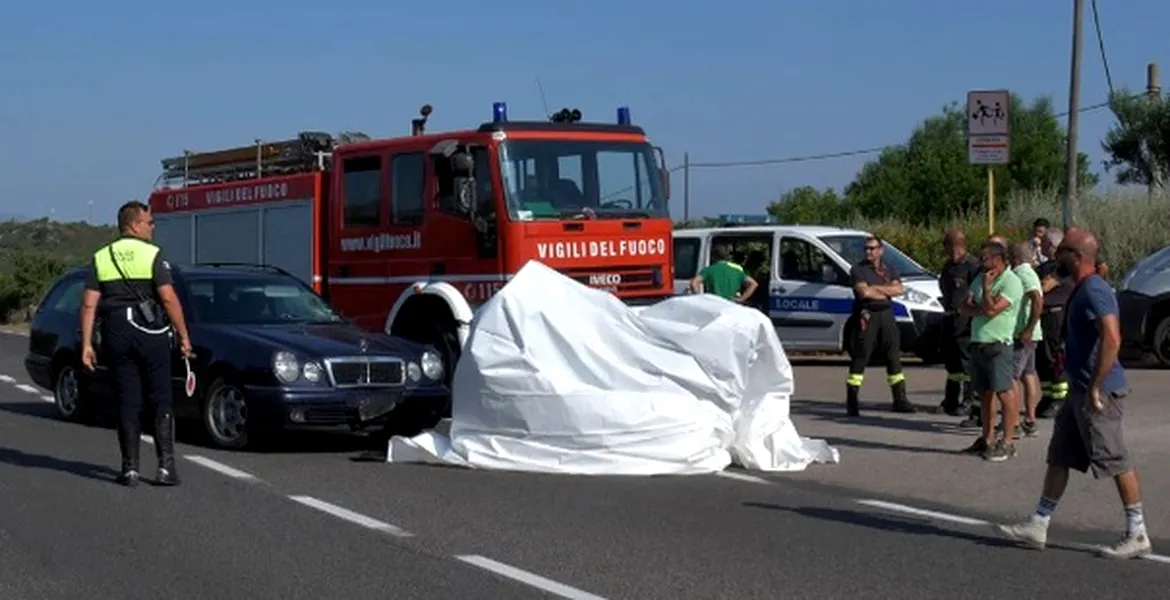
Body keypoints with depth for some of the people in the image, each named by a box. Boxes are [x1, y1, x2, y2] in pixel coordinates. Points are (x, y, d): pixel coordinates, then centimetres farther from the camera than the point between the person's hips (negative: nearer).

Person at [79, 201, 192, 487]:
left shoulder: (101, 258, 7)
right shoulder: (153, 255, -4)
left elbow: (89, 305, 1)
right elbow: (168, 298, -12)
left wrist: (86, 344, 3)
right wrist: (183, 335, -6)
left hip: (116, 334, 3)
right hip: (150, 332, -3)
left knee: (127, 402, 7)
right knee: (160, 400, 5)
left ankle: (130, 468, 6)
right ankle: (166, 465, -1)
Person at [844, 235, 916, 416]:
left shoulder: (888, 270, 15)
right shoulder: (858, 269, 0)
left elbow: (898, 289, -2)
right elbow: (864, 292, -15)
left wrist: (875, 288, -11)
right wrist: (886, 291, -4)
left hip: (886, 315, 5)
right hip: (866, 316, -5)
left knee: (894, 357, 7)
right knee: (859, 358, -5)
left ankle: (900, 400, 14)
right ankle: (852, 402, -2)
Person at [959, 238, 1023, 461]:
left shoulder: (1011, 282, -10)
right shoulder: (981, 278, 15)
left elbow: (992, 309, -20)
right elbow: (966, 307, 10)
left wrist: (986, 286, -9)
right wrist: (982, 309, -9)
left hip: (998, 344, -8)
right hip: (978, 342, 8)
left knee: (1004, 392, -8)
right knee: (985, 393, 12)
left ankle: (1007, 442, -6)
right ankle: (987, 439, 20)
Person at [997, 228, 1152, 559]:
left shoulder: (1093, 291, -19)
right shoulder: (1082, 289, 14)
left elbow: (1112, 339, -28)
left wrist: (1095, 387, -26)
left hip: (1098, 392, -11)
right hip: (1080, 389, 11)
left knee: (1116, 461, -3)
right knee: (1059, 457, 13)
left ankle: (1137, 535, 5)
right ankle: (1038, 526, 18)